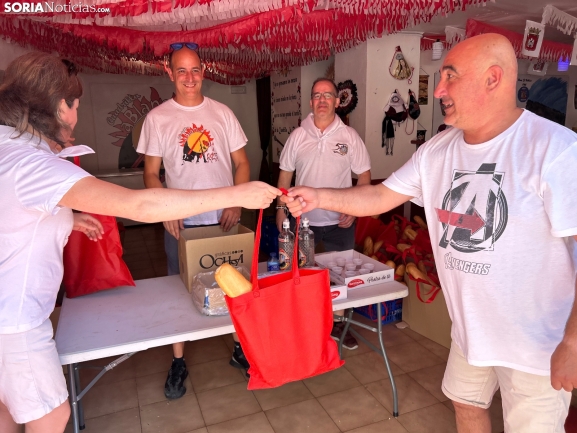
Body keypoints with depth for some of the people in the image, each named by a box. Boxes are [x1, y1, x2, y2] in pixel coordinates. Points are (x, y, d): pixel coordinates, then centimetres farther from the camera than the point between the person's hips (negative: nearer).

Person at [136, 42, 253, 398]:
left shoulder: (222, 113, 4)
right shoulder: (157, 118, 0)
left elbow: (241, 162, 5)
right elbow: (152, 173, 1)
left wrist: (236, 202, -10)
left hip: (224, 218, 2)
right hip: (181, 222, -1)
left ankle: (240, 348, 30)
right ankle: (179, 362, 25)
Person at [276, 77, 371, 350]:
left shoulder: (349, 136, -2)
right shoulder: (298, 135, 1)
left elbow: (364, 176, -1)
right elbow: (286, 173, 6)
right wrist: (280, 208, 2)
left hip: (339, 221, 0)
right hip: (303, 219, 1)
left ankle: (338, 323, 30)